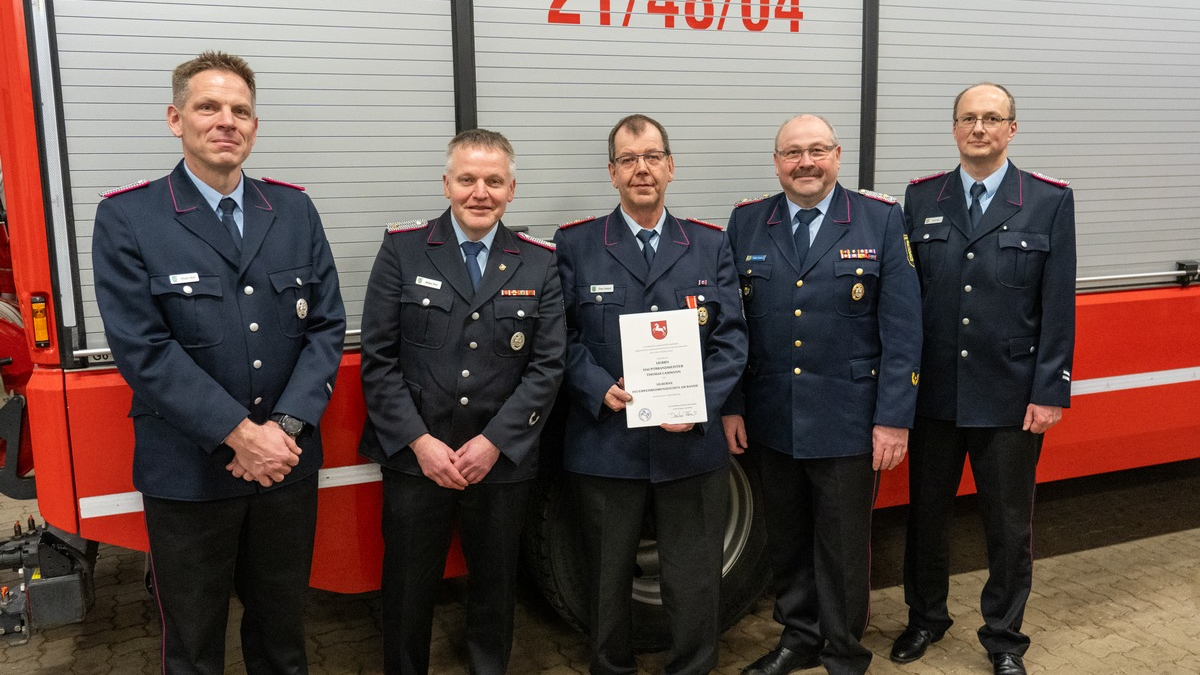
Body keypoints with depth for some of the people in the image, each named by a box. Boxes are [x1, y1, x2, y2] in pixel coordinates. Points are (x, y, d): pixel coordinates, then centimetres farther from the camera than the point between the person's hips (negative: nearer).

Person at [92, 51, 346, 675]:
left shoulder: (294, 210, 4)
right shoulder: (126, 218, -6)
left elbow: (327, 328, -1)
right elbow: (143, 350, -14)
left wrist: (286, 426, -13)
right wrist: (240, 434, -19)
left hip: (288, 462, 3)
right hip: (187, 473, -2)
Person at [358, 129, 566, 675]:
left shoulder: (539, 262, 2)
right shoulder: (402, 249, -1)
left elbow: (547, 365, -2)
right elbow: (378, 357, -4)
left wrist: (494, 441, -11)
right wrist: (418, 441, -12)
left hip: (502, 462, 1)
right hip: (413, 459, -1)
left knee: (496, 590, 16)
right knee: (407, 591, 11)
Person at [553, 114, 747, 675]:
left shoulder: (711, 245, 7)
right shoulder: (575, 244, 2)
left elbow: (730, 337, 2)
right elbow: (563, 336, -1)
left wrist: (700, 404, -12)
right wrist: (600, 389, -17)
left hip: (692, 443, 1)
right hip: (605, 443, -1)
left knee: (695, 581, 11)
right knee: (607, 579, 15)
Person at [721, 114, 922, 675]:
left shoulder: (881, 220, -3)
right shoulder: (746, 223, 3)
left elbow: (902, 328, -6)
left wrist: (894, 418, -10)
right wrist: (730, 406, 1)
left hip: (849, 423, -2)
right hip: (771, 420, 3)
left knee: (844, 545, 11)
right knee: (786, 541, 17)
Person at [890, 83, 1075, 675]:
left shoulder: (1051, 202, -2)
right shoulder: (921, 198, 3)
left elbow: (1058, 308, -4)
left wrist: (1049, 392, -8)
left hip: (1011, 400, -1)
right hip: (933, 395, 2)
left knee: (1010, 526, 11)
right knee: (926, 514, 15)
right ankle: (925, 617, 37)